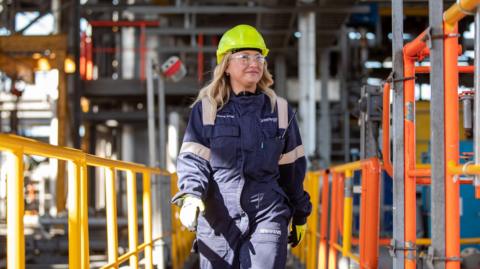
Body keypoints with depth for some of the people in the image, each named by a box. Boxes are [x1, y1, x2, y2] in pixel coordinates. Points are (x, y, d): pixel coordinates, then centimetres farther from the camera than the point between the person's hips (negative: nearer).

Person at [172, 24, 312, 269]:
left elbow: (292, 166, 16)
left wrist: (299, 214, 20)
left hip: (268, 216, 0)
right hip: (218, 219, 0)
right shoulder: (206, 110, 4)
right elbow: (192, 159, 0)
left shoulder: (280, 111, 11)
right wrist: (190, 196, -18)